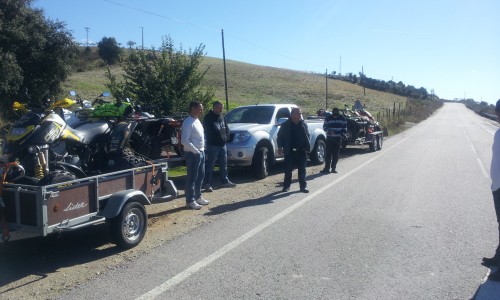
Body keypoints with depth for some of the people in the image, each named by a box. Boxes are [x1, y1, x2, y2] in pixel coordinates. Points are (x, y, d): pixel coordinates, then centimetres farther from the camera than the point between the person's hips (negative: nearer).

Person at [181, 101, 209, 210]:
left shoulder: (197, 121, 12)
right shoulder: (188, 123, -16)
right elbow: (185, 141, -23)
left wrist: (202, 150, 12)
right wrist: (196, 151, -20)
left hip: (201, 152, 9)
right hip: (192, 153, -9)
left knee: (200, 176, 16)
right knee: (192, 177, -1)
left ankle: (198, 197, 28)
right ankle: (190, 201, 7)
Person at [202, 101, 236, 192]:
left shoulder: (222, 117, 15)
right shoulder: (208, 118, -8)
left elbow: (227, 129, 17)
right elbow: (209, 131, -15)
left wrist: (226, 137, 1)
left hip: (222, 144, 7)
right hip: (213, 145, -7)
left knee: (224, 164, 14)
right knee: (210, 165, -5)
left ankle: (225, 181, 25)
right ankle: (207, 184, -1)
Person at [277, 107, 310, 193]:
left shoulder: (303, 124, 6)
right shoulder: (285, 125, -3)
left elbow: (307, 136, 14)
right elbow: (280, 136, 3)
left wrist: (307, 147, 6)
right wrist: (280, 147, -4)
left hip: (301, 151, 2)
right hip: (289, 151, -2)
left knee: (302, 170, 6)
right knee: (288, 170, 6)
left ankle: (303, 186, 13)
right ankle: (286, 186, 19)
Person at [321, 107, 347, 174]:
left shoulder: (342, 118, 0)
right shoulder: (328, 118, -4)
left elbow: (344, 127, 10)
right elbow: (324, 127, 1)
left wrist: (342, 133, -7)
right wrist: (329, 131, -17)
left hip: (338, 138, 1)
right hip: (329, 138, -1)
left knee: (336, 153, 4)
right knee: (328, 153, -4)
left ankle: (333, 168, 10)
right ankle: (327, 167, -1)